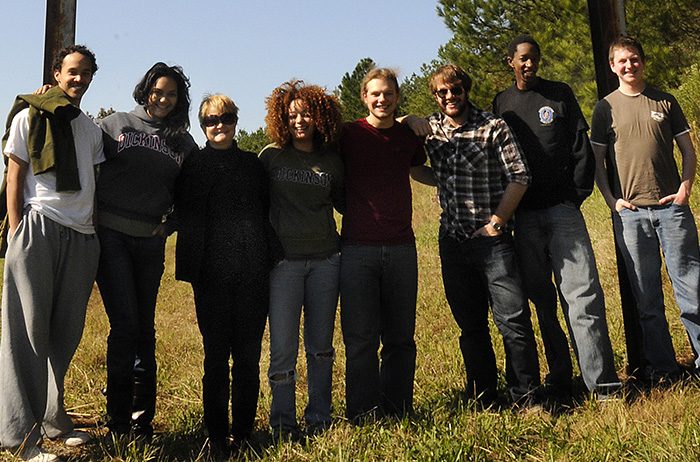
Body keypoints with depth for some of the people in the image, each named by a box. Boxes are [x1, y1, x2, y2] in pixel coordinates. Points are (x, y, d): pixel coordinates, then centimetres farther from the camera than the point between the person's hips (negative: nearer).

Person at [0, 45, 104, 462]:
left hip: (81, 236, 5)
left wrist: (93, 231, 14)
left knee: (66, 332, 7)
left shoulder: (91, 128, 21)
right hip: (39, 228, -5)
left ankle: (52, 418, 20)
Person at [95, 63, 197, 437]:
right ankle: (118, 419, 3)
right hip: (111, 233, -3)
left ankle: (142, 419, 18)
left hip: (150, 240, 3)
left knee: (145, 328, 8)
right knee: (125, 324, -9)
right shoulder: (116, 124, 6)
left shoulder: (183, 143, 12)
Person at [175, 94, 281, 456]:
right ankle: (217, 435, 14)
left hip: (253, 271, 2)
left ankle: (243, 433, 16)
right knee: (216, 356, 3)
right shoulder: (193, 165, 10)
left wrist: (271, 252, 6)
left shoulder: (253, 164, 16)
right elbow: (184, 215, 6)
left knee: (248, 355, 4)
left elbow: (267, 209, 17)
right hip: (212, 273, -2)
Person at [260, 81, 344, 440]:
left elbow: (345, 203, 23)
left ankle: (318, 418, 22)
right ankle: (283, 422, 11)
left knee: (321, 345, 9)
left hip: (325, 259, 2)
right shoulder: (271, 157, 4)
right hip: (284, 260, -2)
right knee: (283, 347, -2)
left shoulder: (331, 162, 9)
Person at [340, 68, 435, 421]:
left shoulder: (409, 136, 10)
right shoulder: (348, 135, 0)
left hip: (401, 247, 3)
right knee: (360, 338, 2)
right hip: (357, 249, -3)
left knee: (400, 336, 10)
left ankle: (398, 409, 24)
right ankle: (363, 415, 15)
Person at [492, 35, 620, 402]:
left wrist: (576, 195, -2)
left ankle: (602, 382, -8)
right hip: (523, 217, 2)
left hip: (562, 209, -1)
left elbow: (581, 147, 7)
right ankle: (559, 380, 12)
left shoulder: (560, 95, 11)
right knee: (542, 301, 4)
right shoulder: (500, 104, 14)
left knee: (582, 293, -10)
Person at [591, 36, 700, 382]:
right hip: (630, 212, 0)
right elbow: (597, 159, 9)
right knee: (647, 298, 4)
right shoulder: (605, 108, 8)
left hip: (671, 207, 1)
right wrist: (611, 199, -3)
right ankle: (662, 368, 15)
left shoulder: (664, 102, 10)